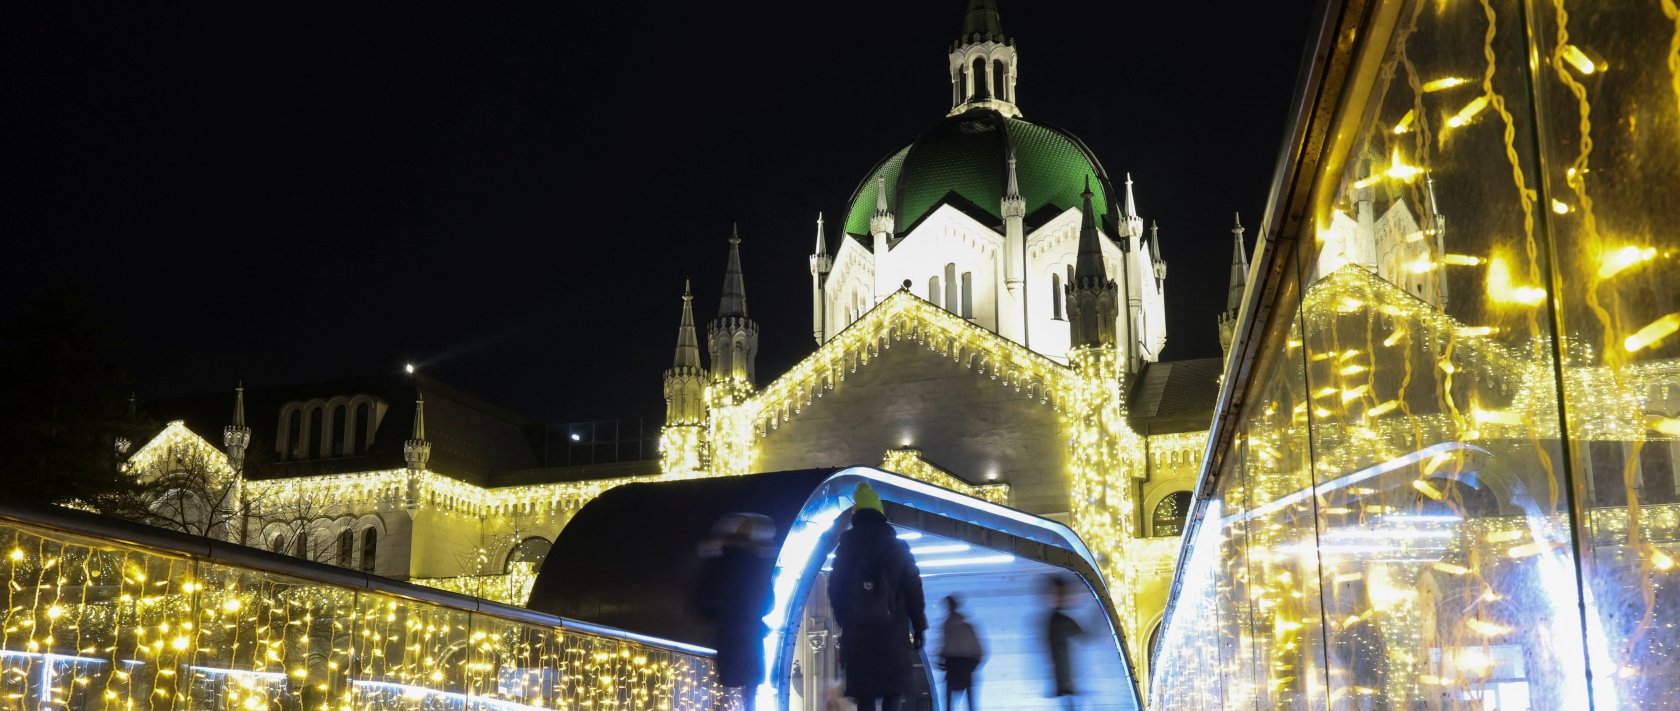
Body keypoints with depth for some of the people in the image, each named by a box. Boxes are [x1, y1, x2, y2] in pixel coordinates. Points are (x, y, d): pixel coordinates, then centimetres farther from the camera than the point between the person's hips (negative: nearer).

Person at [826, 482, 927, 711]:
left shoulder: (844, 550, 6)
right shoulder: (898, 548, 2)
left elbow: (835, 593, 8)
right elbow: (913, 590, -1)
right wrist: (918, 627, 6)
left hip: (857, 633, 1)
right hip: (894, 632, -1)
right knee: (893, 688, 9)